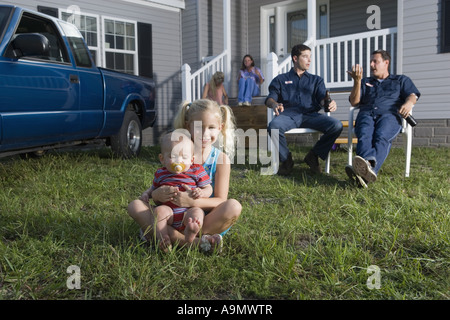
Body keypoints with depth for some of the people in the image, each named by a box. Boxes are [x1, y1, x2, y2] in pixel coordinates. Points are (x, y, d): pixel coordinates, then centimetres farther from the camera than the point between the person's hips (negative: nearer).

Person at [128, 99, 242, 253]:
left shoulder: (221, 159, -3)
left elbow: (220, 201, -8)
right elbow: (156, 190, 5)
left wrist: (193, 201, -27)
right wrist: (157, 195, -21)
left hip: (206, 220, -2)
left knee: (234, 207, -29)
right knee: (135, 205, -16)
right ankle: (192, 242, -33)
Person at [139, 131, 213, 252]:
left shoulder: (197, 171, 5)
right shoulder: (161, 174, 13)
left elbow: (208, 189, 5)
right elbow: (153, 188, 31)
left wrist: (201, 192, -18)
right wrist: (146, 194, 9)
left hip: (188, 212, -2)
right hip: (168, 211, 2)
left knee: (197, 212, -32)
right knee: (159, 210, -28)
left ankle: (190, 234, -55)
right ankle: (163, 238, -38)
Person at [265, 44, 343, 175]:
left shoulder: (316, 80, 30)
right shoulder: (280, 79, 24)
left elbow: (322, 98, 13)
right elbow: (270, 98, 10)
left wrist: (330, 103, -14)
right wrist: (274, 104, -18)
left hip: (310, 115, 2)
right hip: (288, 114, -2)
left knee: (337, 125, -26)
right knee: (274, 126, -38)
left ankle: (313, 156, -4)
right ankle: (286, 159, -10)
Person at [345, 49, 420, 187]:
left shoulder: (401, 80, 32)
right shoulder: (365, 82, 37)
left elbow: (412, 95, 12)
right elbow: (354, 102, 22)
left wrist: (409, 103, -13)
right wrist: (357, 81, 8)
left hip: (390, 114, -2)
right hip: (366, 114, 2)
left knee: (381, 136, -39)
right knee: (364, 135, -37)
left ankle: (367, 170, -67)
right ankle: (368, 165, -66)